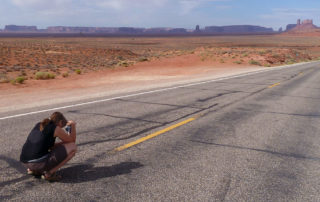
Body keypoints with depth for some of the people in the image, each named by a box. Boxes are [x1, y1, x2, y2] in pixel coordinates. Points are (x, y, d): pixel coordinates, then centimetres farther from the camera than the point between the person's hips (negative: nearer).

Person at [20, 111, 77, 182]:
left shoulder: (38, 125, 18)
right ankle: (50, 173, -3)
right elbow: (72, 140, 9)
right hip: (40, 163, -8)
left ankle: (33, 170, 16)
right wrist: (73, 125, 17)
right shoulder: (56, 128, -3)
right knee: (73, 147, 0)